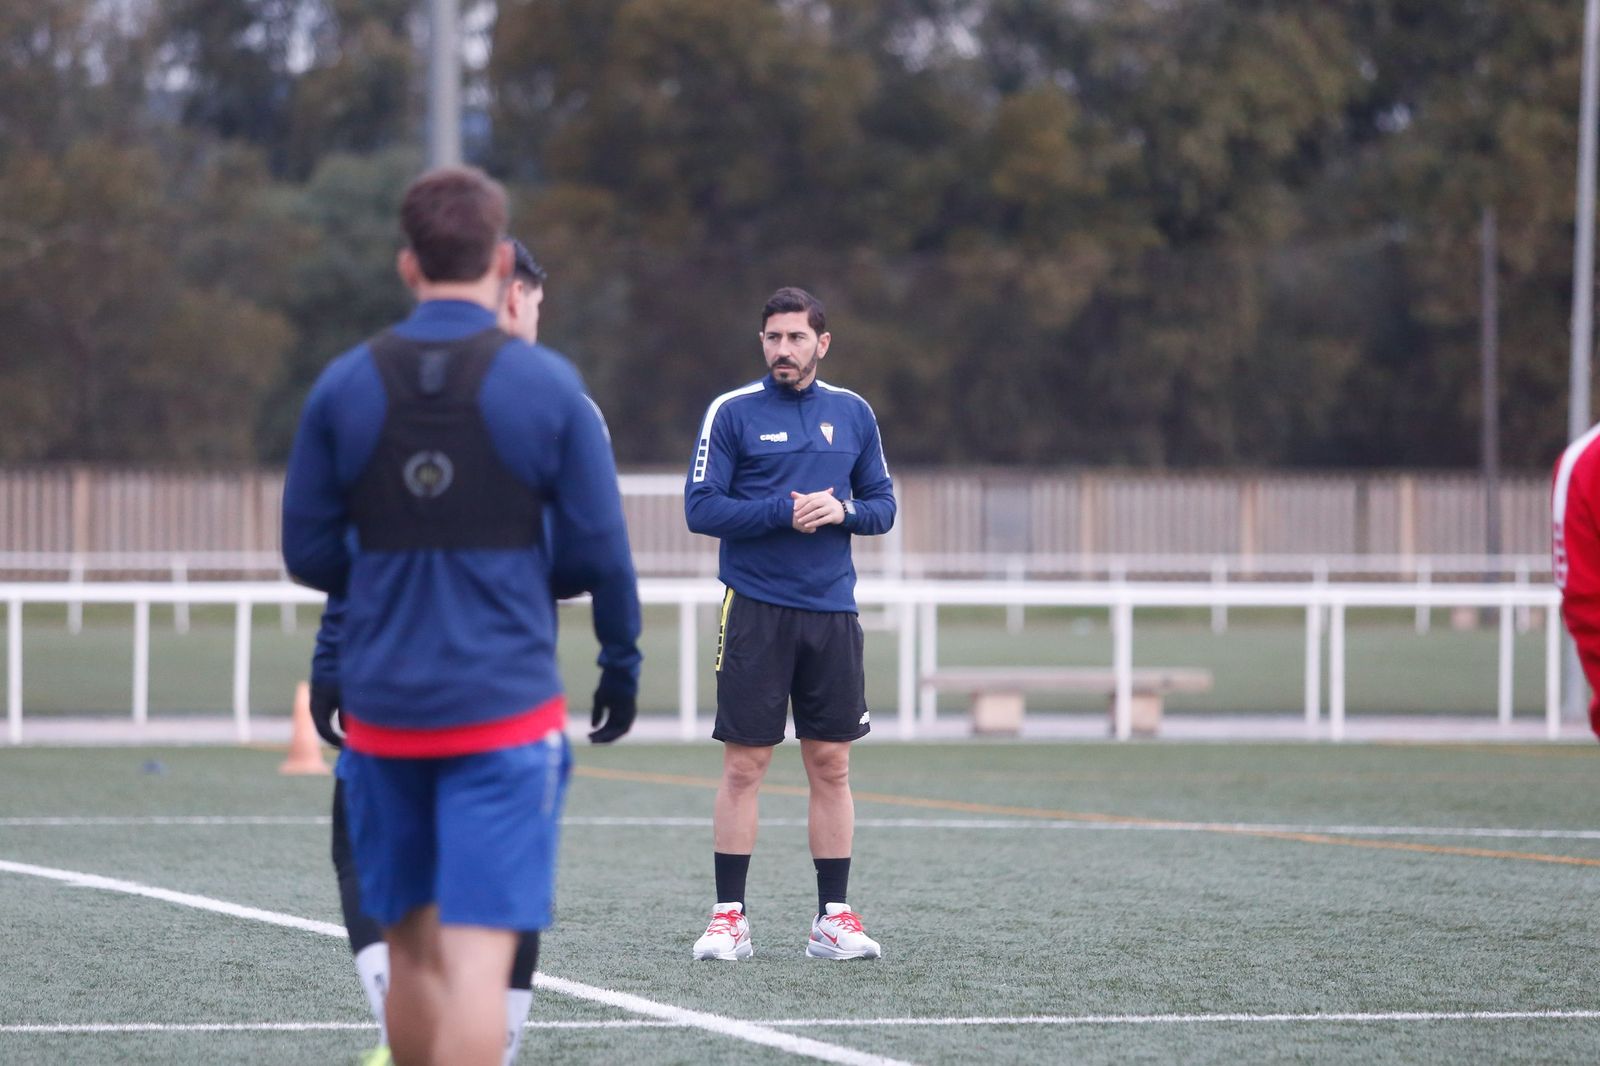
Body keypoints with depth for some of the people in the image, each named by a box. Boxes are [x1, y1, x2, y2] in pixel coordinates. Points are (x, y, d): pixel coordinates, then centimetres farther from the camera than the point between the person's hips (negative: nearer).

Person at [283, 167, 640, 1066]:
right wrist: (622, 656, 13)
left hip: (381, 711, 3)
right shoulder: (548, 386, -5)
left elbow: (311, 553, 4)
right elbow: (596, 554, -4)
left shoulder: (344, 387, 2)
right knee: (479, 956, -8)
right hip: (505, 711, -3)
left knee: (413, 949, 15)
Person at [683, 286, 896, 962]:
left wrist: (843, 511, -9)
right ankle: (730, 917, 3)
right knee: (743, 765, -2)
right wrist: (785, 511, -16)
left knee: (831, 765, 4)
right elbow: (701, 507, -7)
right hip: (755, 610, -3)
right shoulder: (733, 412, -1)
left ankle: (833, 919, 10)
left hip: (832, 611, 3)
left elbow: (883, 505, 12)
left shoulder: (853, 414, 10)